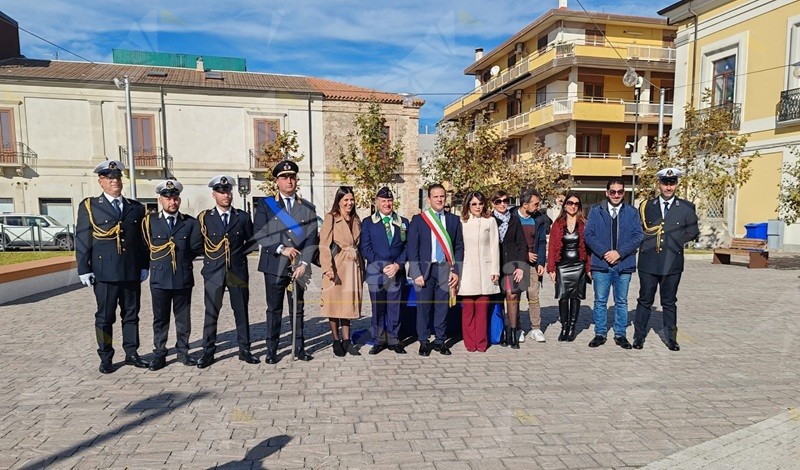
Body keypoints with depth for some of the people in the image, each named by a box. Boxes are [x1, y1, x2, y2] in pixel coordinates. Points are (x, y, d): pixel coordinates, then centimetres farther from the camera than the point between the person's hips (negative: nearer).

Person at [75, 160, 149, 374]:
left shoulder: (136, 208, 11)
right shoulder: (89, 207, 3)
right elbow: (82, 240, 0)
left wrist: (144, 266, 7)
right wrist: (84, 270, -5)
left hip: (132, 272, 3)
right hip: (104, 272, -3)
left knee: (131, 314, 10)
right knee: (105, 317, 6)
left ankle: (131, 354, 21)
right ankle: (106, 358, 18)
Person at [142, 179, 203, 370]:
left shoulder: (191, 222, 4)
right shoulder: (150, 221, 5)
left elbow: (196, 248, 1)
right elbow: (147, 247, 9)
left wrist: (183, 261, 1)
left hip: (183, 278, 1)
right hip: (159, 278, 0)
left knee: (183, 318, 8)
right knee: (160, 318, 7)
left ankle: (183, 352, 19)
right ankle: (159, 355, 16)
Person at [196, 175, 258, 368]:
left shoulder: (243, 217, 6)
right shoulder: (204, 218, 4)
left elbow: (251, 242, 13)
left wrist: (239, 254, 3)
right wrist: (210, 256, 1)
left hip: (238, 271, 1)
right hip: (214, 272, -1)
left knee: (241, 312, 7)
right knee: (211, 313, 4)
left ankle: (244, 350, 17)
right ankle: (208, 352, 14)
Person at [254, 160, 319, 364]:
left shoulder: (308, 208, 8)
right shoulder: (265, 205, 4)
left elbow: (312, 239, 2)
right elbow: (260, 234, -3)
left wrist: (304, 264, -9)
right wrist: (281, 249, -13)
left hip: (298, 268, 2)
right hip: (274, 266, -1)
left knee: (298, 309, 10)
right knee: (274, 309, 5)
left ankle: (299, 347, 21)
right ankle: (272, 350, 15)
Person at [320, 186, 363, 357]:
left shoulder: (356, 220, 14)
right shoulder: (331, 218, -4)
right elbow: (324, 245, -11)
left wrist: (362, 269, 11)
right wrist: (328, 268, -21)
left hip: (353, 267, 5)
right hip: (336, 267, -5)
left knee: (349, 303, 9)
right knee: (335, 303, 2)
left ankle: (346, 341, 16)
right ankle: (336, 341, 13)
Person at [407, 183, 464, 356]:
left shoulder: (454, 220, 8)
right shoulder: (418, 219, 2)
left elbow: (459, 247, 9)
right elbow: (412, 249, 0)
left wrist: (456, 271, 1)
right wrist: (416, 274, -7)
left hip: (445, 270, 2)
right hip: (425, 269, -2)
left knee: (443, 307, 6)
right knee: (423, 307, 2)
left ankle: (440, 341, 19)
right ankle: (424, 342, 15)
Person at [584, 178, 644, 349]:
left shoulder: (632, 212, 6)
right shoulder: (595, 211, 4)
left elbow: (638, 236, -2)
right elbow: (588, 234, -3)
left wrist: (619, 252, -14)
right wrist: (604, 252, -14)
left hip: (624, 264, 1)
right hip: (601, 264, -1)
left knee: (621, 302, 10)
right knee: (600, 301, 6)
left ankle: (620, 335, 21)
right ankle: (600, 334, 17)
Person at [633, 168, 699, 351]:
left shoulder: (686, 207, 4)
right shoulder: (646, 206, 7)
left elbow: (692, 231, 9)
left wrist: (676, 242, 1)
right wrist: (644, 242, 1)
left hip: (672, 262, 0)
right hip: (648, 261, 0)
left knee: (669, 302, 10)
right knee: (644, 300, 7)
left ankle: (671, 338, 21)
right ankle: (639, 337, 14)